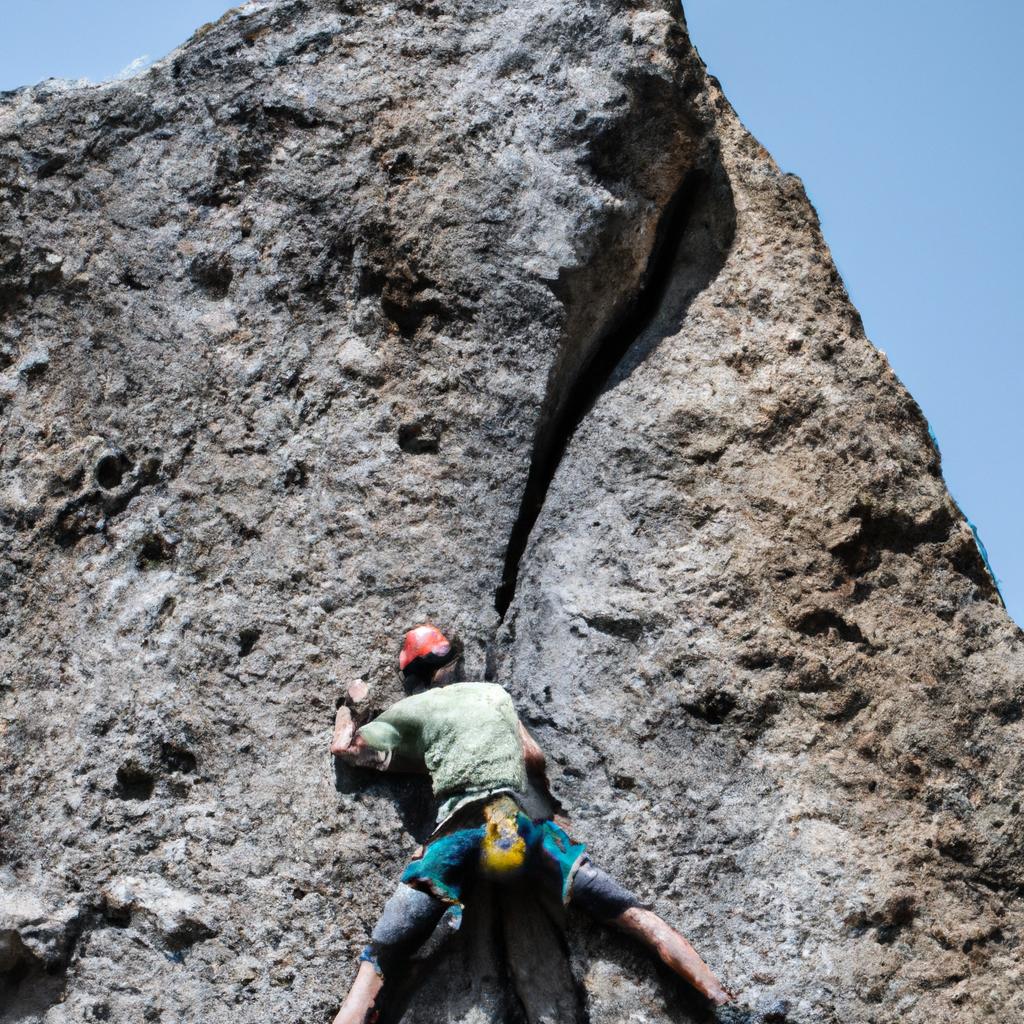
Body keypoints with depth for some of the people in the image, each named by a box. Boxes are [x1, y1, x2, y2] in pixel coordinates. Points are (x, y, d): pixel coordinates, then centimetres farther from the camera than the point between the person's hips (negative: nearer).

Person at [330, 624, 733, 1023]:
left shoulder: (409, 710, 20)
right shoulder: (494, 693, 28)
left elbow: (345, 748, 21)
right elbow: (534, 758, 31)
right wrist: (548, 796, 49)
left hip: (459, 828, -3)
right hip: (520, 819, 3)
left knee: (377, 963, -5)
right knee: (632, 914, 5)